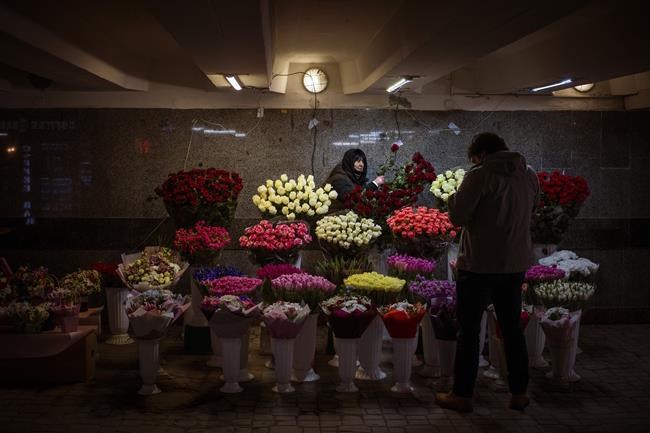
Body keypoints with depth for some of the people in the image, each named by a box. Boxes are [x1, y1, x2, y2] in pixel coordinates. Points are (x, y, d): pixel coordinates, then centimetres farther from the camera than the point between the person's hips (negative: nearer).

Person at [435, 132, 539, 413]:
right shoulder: (530, 175, 7)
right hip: (515, 264, 6)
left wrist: (455, 197, 3)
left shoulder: (480, 175, -13)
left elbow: (457, 217, -15)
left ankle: (462, 395, 9)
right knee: (512, 329, 15)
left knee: (469, 330, 3)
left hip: (480, 265, -6)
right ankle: (519, 393, 19)